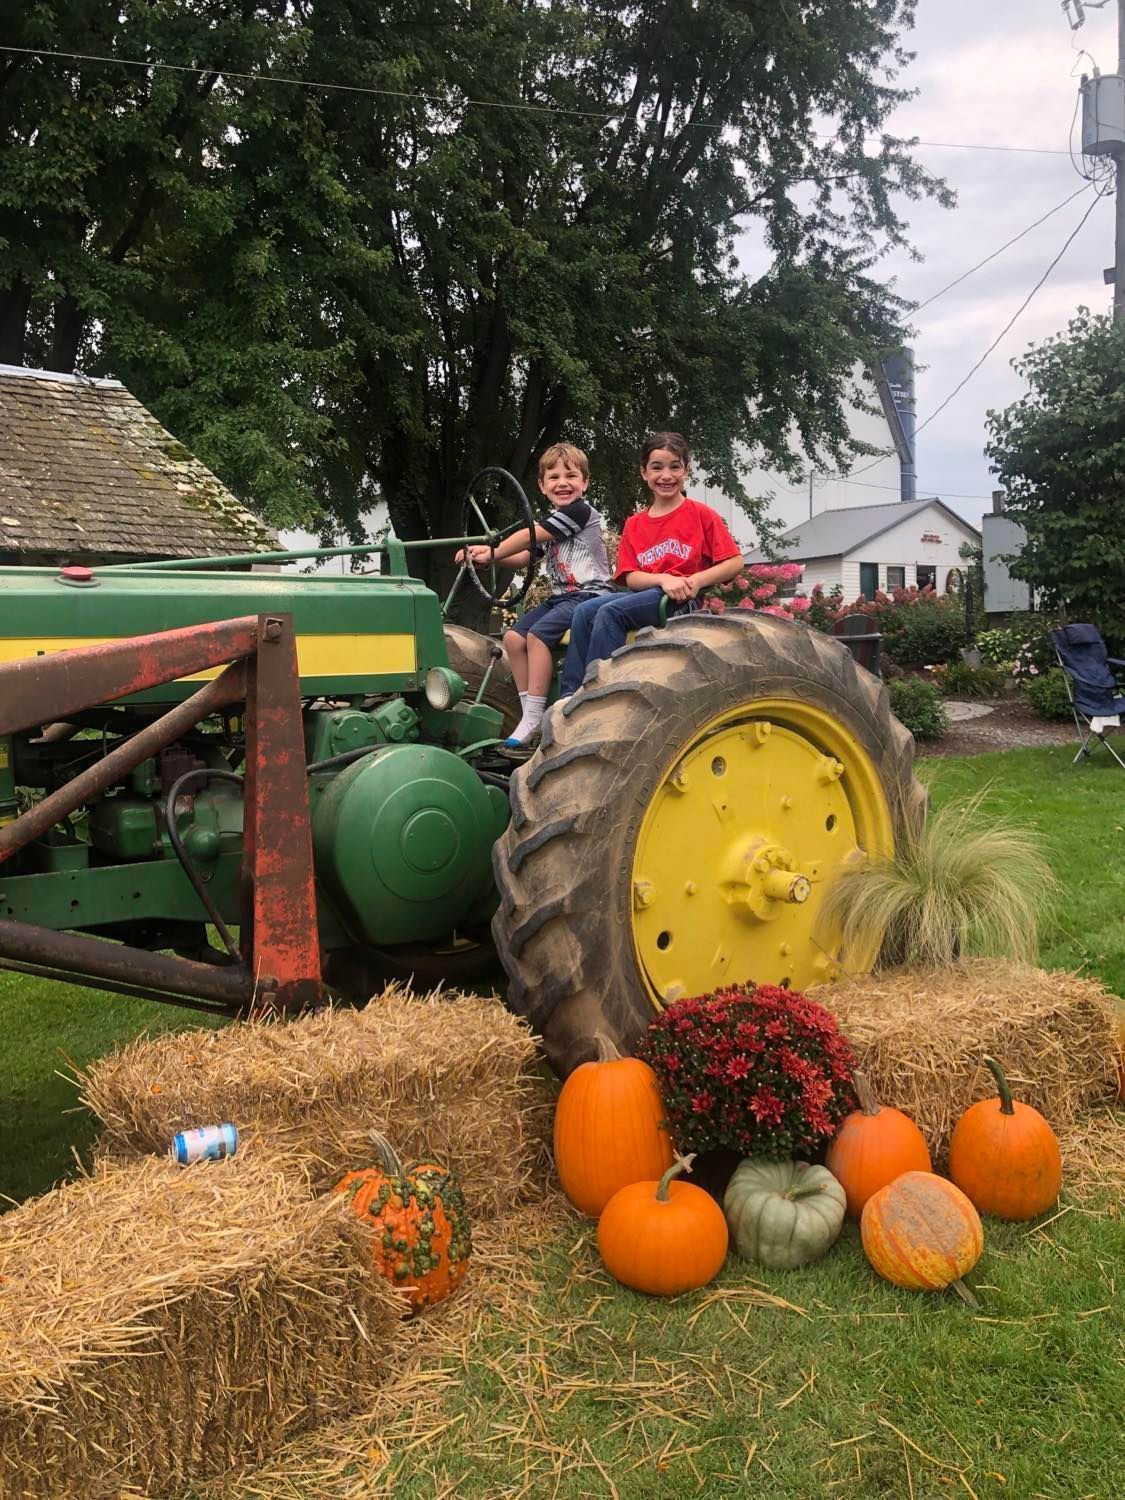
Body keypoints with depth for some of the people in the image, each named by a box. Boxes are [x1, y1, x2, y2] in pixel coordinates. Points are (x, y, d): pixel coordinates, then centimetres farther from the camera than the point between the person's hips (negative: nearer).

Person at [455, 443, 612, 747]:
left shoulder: (580, 511, -10)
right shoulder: (552, 521, 20)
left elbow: (529, 536, -14)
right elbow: (524, 557, 17)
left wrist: (492, 552, -9)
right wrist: (492, 555, 0)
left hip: (589, 595, -9)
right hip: (561, 597, 9)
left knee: (538, 634, -27)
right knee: (514, 637, -8)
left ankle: (534, 717, -23)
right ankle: (529, 714, -7)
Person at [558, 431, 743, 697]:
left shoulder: (701, 515, 3)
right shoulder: (634, 525, 16)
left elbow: (735, 562, -3)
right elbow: (631, 577, 5)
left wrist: (696, 581, -18)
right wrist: (664, 579, -16)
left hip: (683, 602, -5)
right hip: (645, 595, 5)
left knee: (610, 612, -27)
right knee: (585, 611, -19)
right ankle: (570, 695, -21)